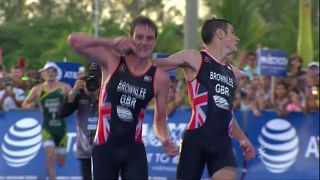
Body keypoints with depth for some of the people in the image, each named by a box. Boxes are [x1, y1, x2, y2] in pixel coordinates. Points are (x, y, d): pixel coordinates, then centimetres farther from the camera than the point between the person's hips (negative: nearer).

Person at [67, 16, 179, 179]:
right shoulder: (112, 61, -4)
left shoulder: (159, 77, -1)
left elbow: (160, 120, 7)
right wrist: (110, 43, -14)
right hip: (105, 148, -1)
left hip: (134, 149, 1)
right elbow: (74, 40, -11)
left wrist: (165, 140, -14)